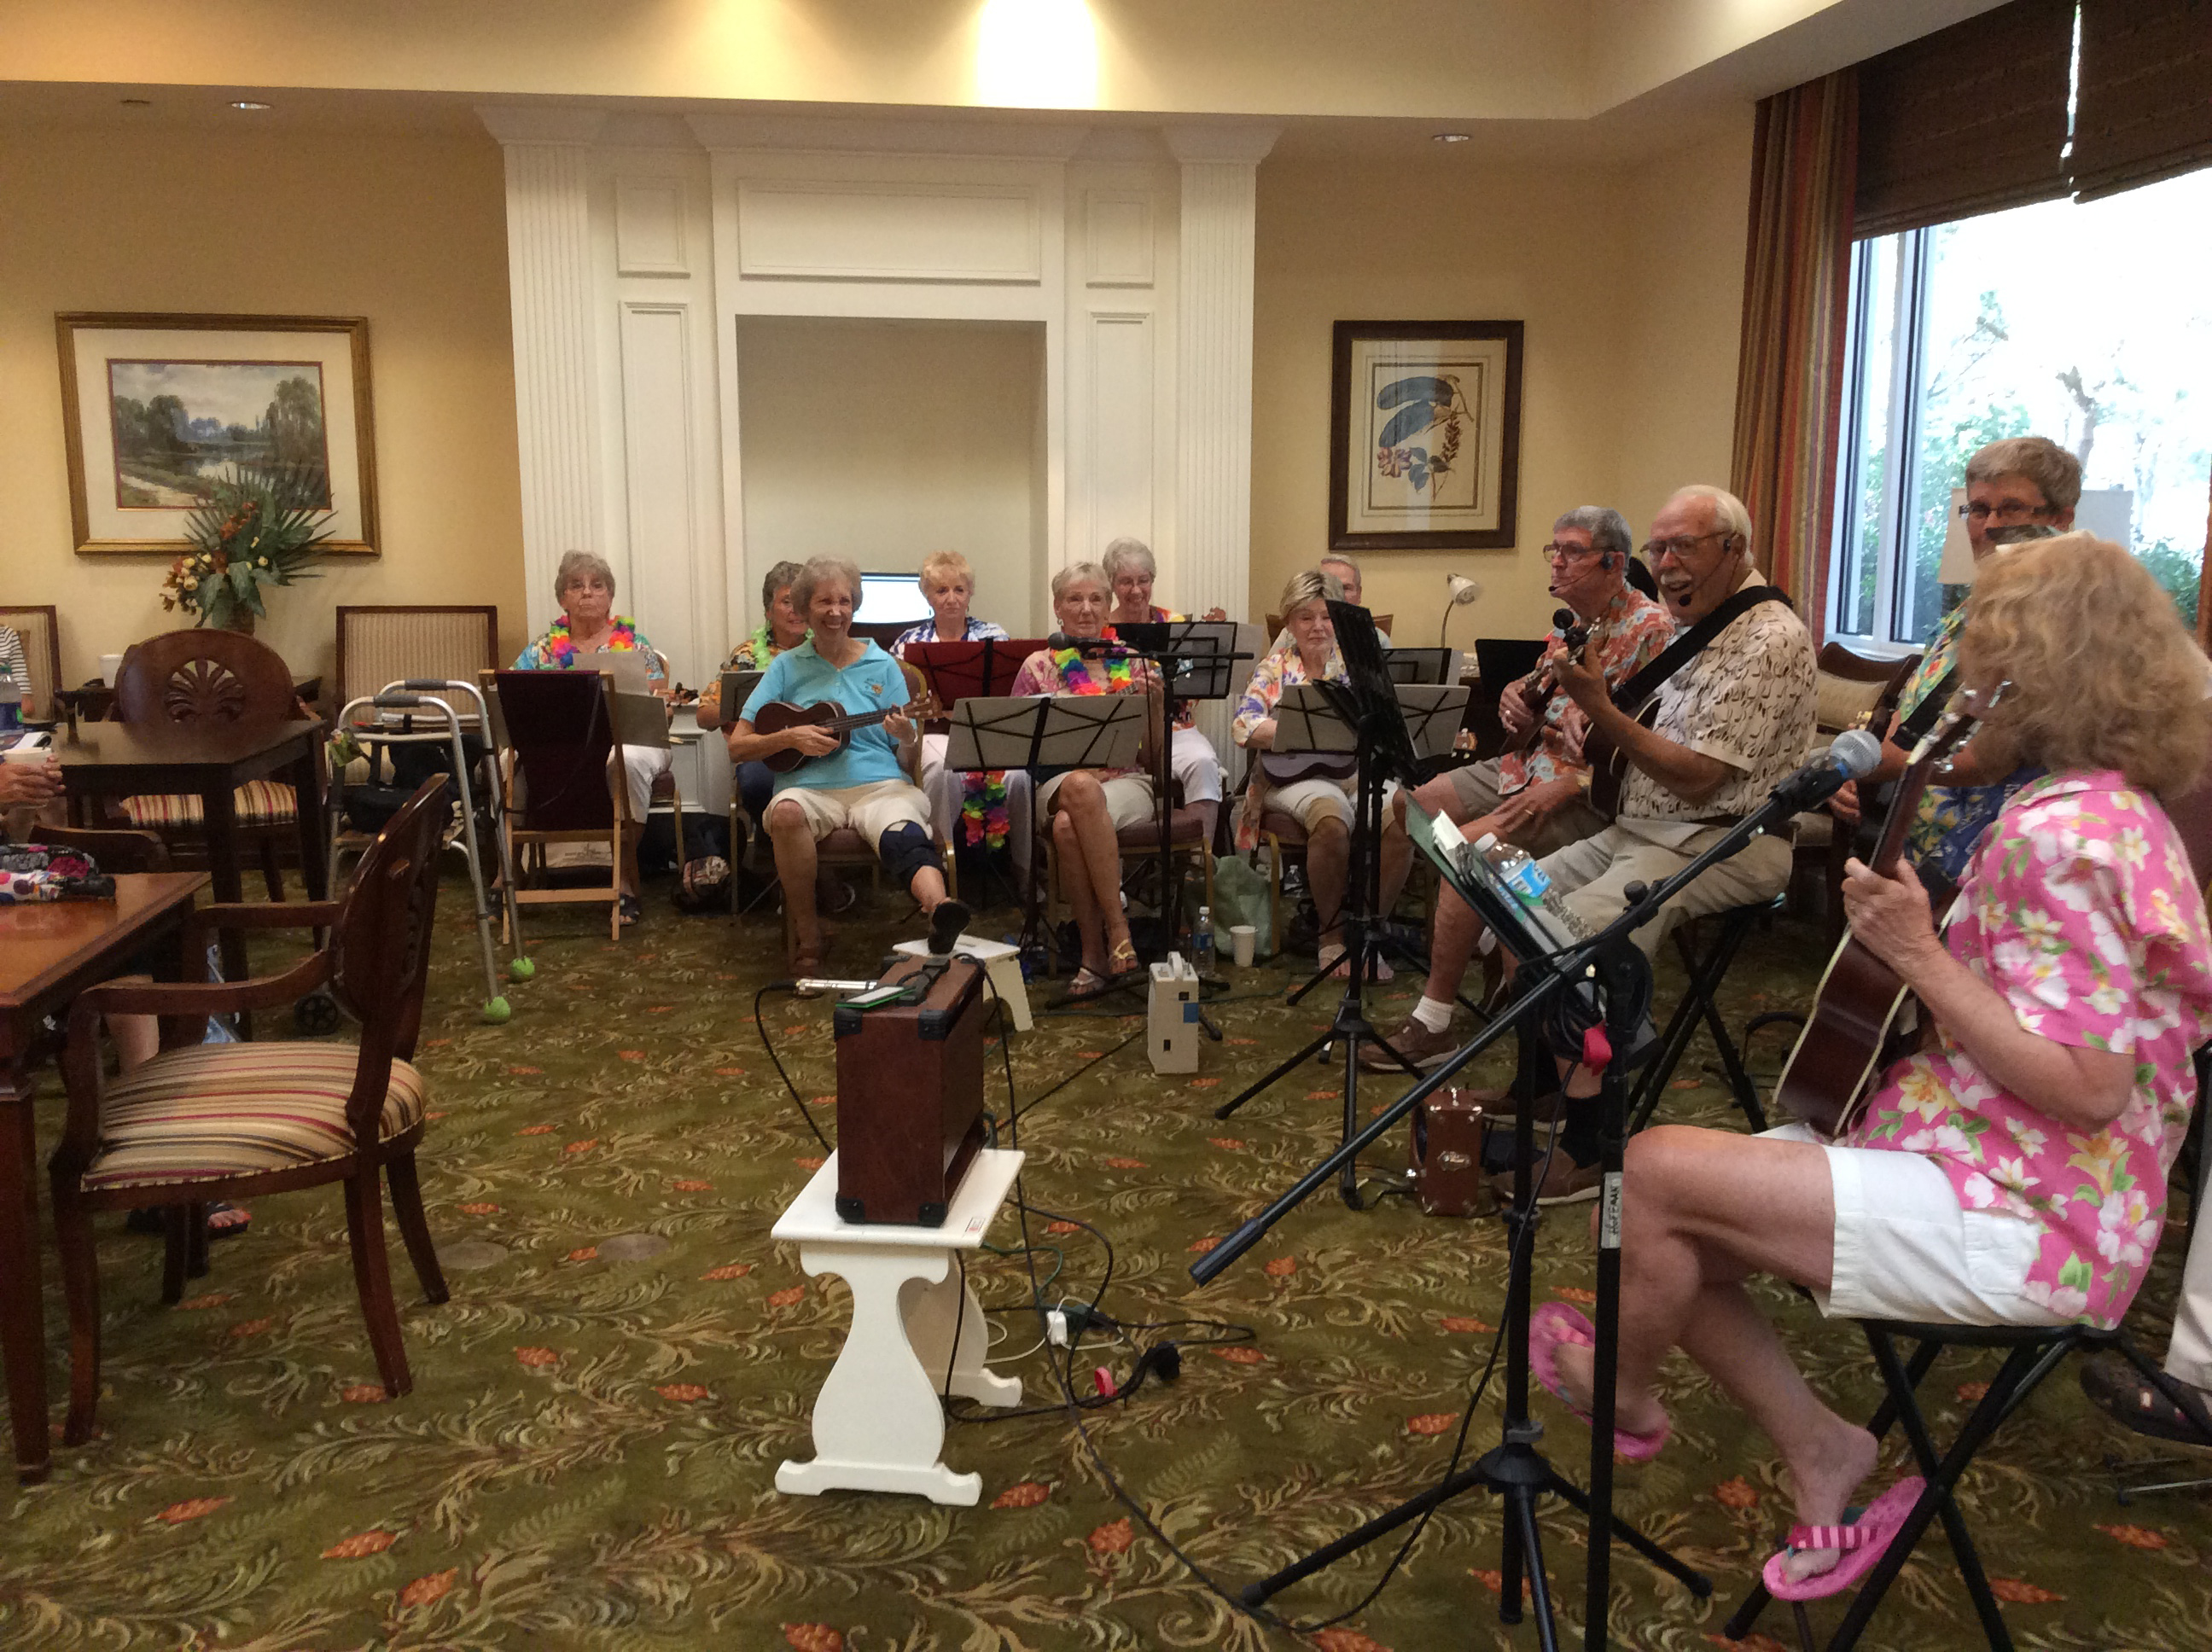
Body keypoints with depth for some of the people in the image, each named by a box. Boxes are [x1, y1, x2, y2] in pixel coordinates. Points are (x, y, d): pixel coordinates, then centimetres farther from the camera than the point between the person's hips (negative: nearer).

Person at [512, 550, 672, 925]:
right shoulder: (545, 647, 15)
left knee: (631, 760, -38)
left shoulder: (633, 643, 10)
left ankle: (625, 874, -26)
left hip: (629, 740, -2)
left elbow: (658, 703, 3)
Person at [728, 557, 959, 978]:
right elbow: (737, 747, 10)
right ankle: (807, 939, -20)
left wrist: (908, 738, -12)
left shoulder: (882, 666, 14)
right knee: (785, 812, -35)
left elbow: (908, 762, 11)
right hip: (810, 787, 1)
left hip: (880, 784, 0)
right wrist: (790, 737, -7)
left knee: (905, 834, -35)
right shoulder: (787, 666, 14)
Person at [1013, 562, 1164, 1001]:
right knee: (1081, 789, -39)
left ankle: (1095, 957, -30)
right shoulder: (1039, 667, 12)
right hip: (1059, 782, 1)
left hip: (1125, 783, 0)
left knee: (1069, 826, -37)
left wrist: (1152, 704, -6)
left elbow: (1151, 757, 10)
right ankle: (1117, 932, -35)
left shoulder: (1133, 665, 13)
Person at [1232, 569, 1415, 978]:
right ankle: (1332, 932, -15)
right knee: (1331, 818, -37)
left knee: (1403, 818, -31)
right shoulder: (1275, 668, 12)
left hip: (1359, 770, 2)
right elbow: (1244, 726, -4)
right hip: (1294, 775, -2)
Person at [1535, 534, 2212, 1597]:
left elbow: (2088, 1088, -25)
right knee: (1664, 1241, 3)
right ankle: (1821, 1450, 10)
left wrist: (1918, 958, -23)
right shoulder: (2114, 809, 11)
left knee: (1656, 1172, -16)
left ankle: (1623, 1394, 12)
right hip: (2005, 1184, 10)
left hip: (2017, 1226, -10)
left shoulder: (2058, 831, -21)